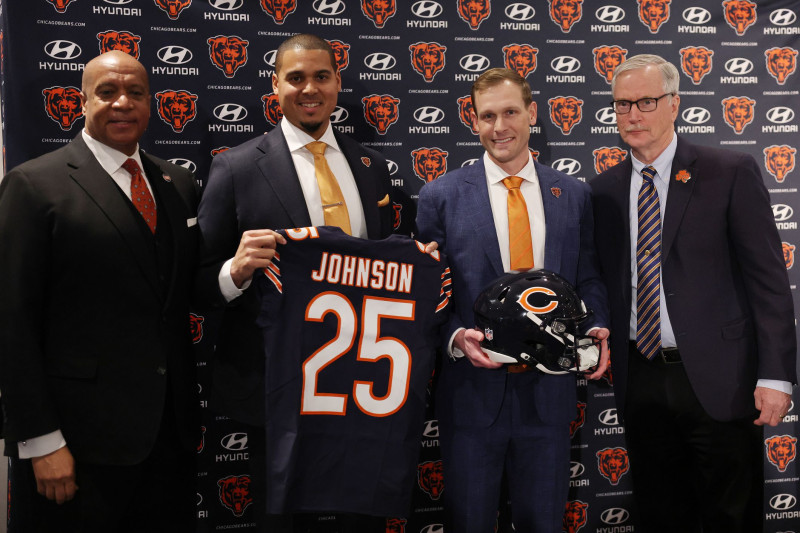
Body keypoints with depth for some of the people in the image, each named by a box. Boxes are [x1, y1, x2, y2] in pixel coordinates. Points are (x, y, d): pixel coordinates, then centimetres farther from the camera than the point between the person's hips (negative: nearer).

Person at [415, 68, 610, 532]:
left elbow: (588, 279, 11)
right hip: (472, 389, -1)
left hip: (549, 390, 2)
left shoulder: (574, 194, 7)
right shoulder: (441, 196, -1)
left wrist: (598, 329, -8)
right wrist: (456, 336, -17)